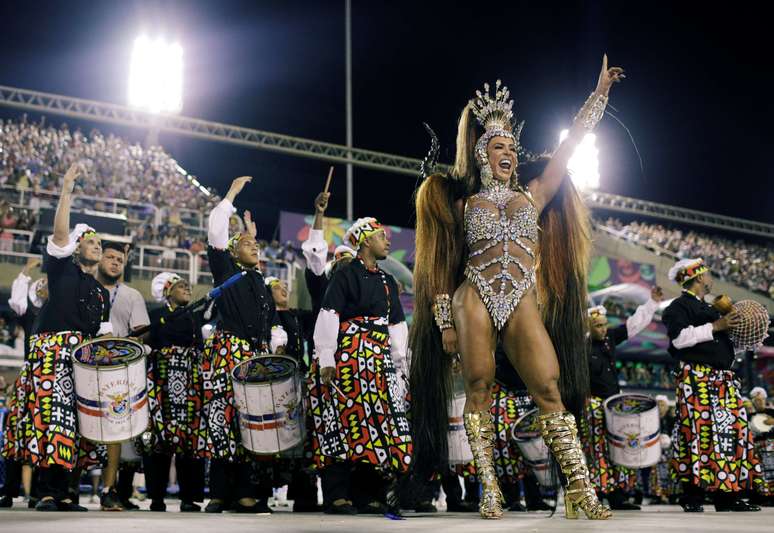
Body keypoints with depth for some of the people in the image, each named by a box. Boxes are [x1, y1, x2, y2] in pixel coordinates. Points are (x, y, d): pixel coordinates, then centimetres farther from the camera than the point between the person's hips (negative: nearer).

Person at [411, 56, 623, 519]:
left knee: (551, 390, -10)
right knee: (479, 390, -5)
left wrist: (600, 92, 21)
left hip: (521, 304, 1)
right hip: (474, 301, -1)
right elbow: (444, 268, 12)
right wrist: (445, 323, 4)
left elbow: (569, 146, 19)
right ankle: (489, 491, 2)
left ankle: (581, 491, -9)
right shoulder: (464, 204, 14)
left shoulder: (533, 195, 18)